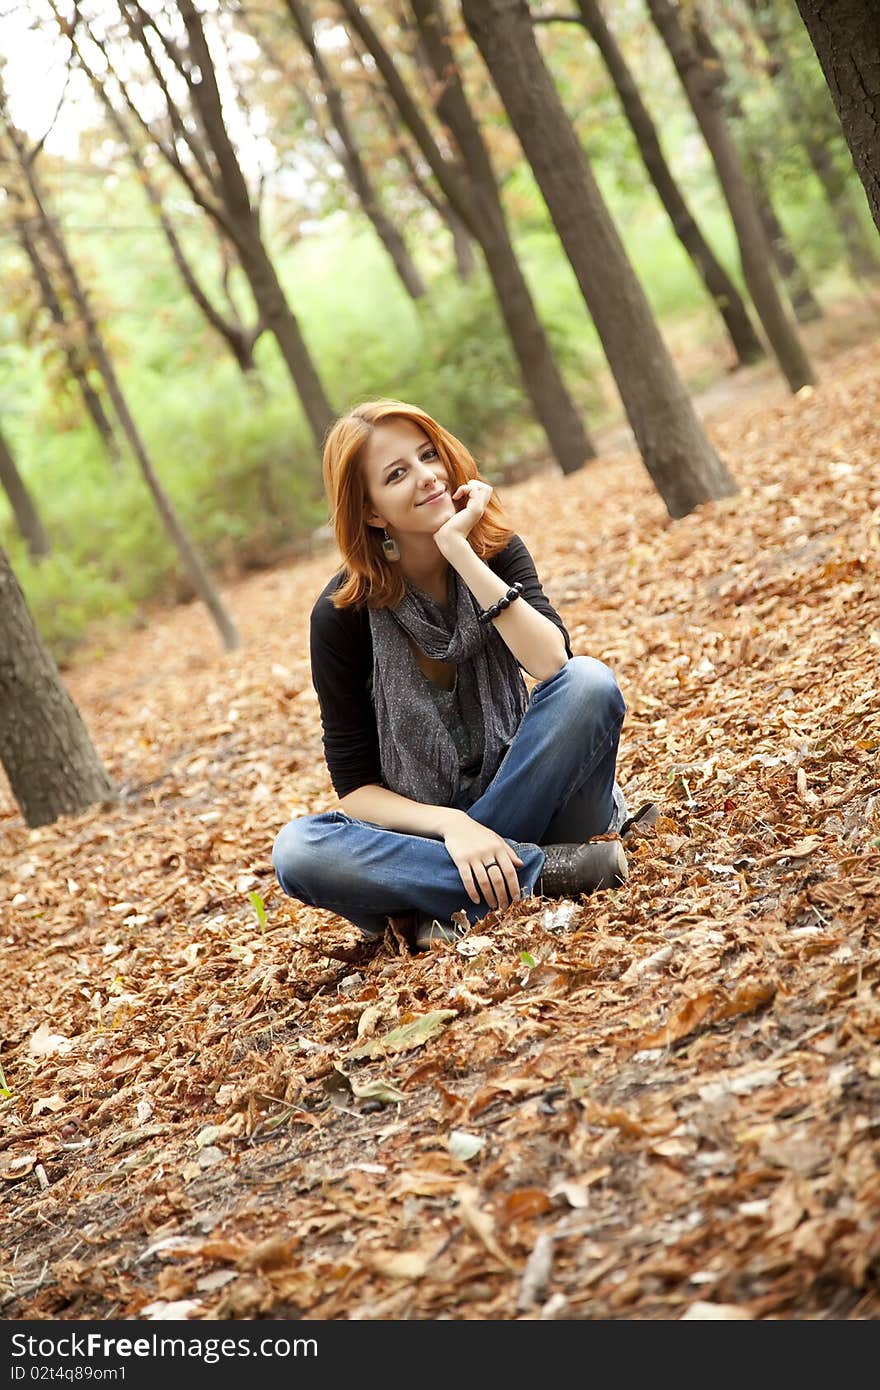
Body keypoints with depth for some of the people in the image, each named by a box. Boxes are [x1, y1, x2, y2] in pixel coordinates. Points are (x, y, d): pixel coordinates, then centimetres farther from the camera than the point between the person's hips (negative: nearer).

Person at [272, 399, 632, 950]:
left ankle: (462, 908, -24)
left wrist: (459, 550, -26)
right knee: (297, 850, -30)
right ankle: (541, 872, -26)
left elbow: (555, 666, -25)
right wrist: (451, 825, -26)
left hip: (530, 803, 1)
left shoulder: (498, 552, -5)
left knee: (589, 682, -27)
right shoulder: (344, 614, -10)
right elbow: (355, 784, -9)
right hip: (425, 828, -1)